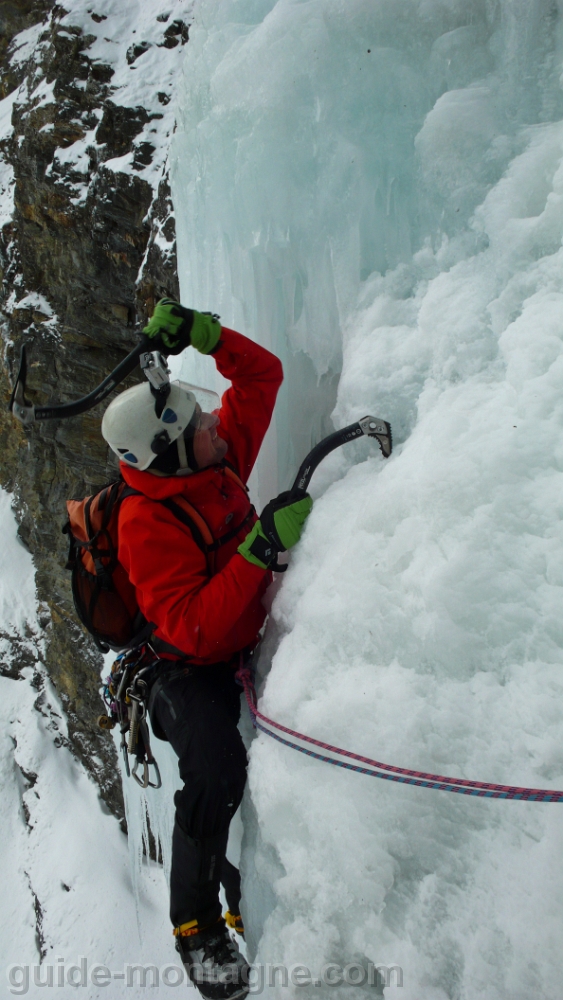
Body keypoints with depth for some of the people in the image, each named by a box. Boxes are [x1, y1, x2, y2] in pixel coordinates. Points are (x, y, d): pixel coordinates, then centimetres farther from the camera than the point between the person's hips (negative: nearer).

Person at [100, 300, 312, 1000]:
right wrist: (258, 549, -39)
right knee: (216, 774, -29)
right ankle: (197, 926, 0)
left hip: (248, 647, 8)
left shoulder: (217, 460, -3)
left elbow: (262, 373, 6)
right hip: (191, 672, -7)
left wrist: (203, 333, -11)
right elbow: (196, 629, -33)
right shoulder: (148, 523, -24)